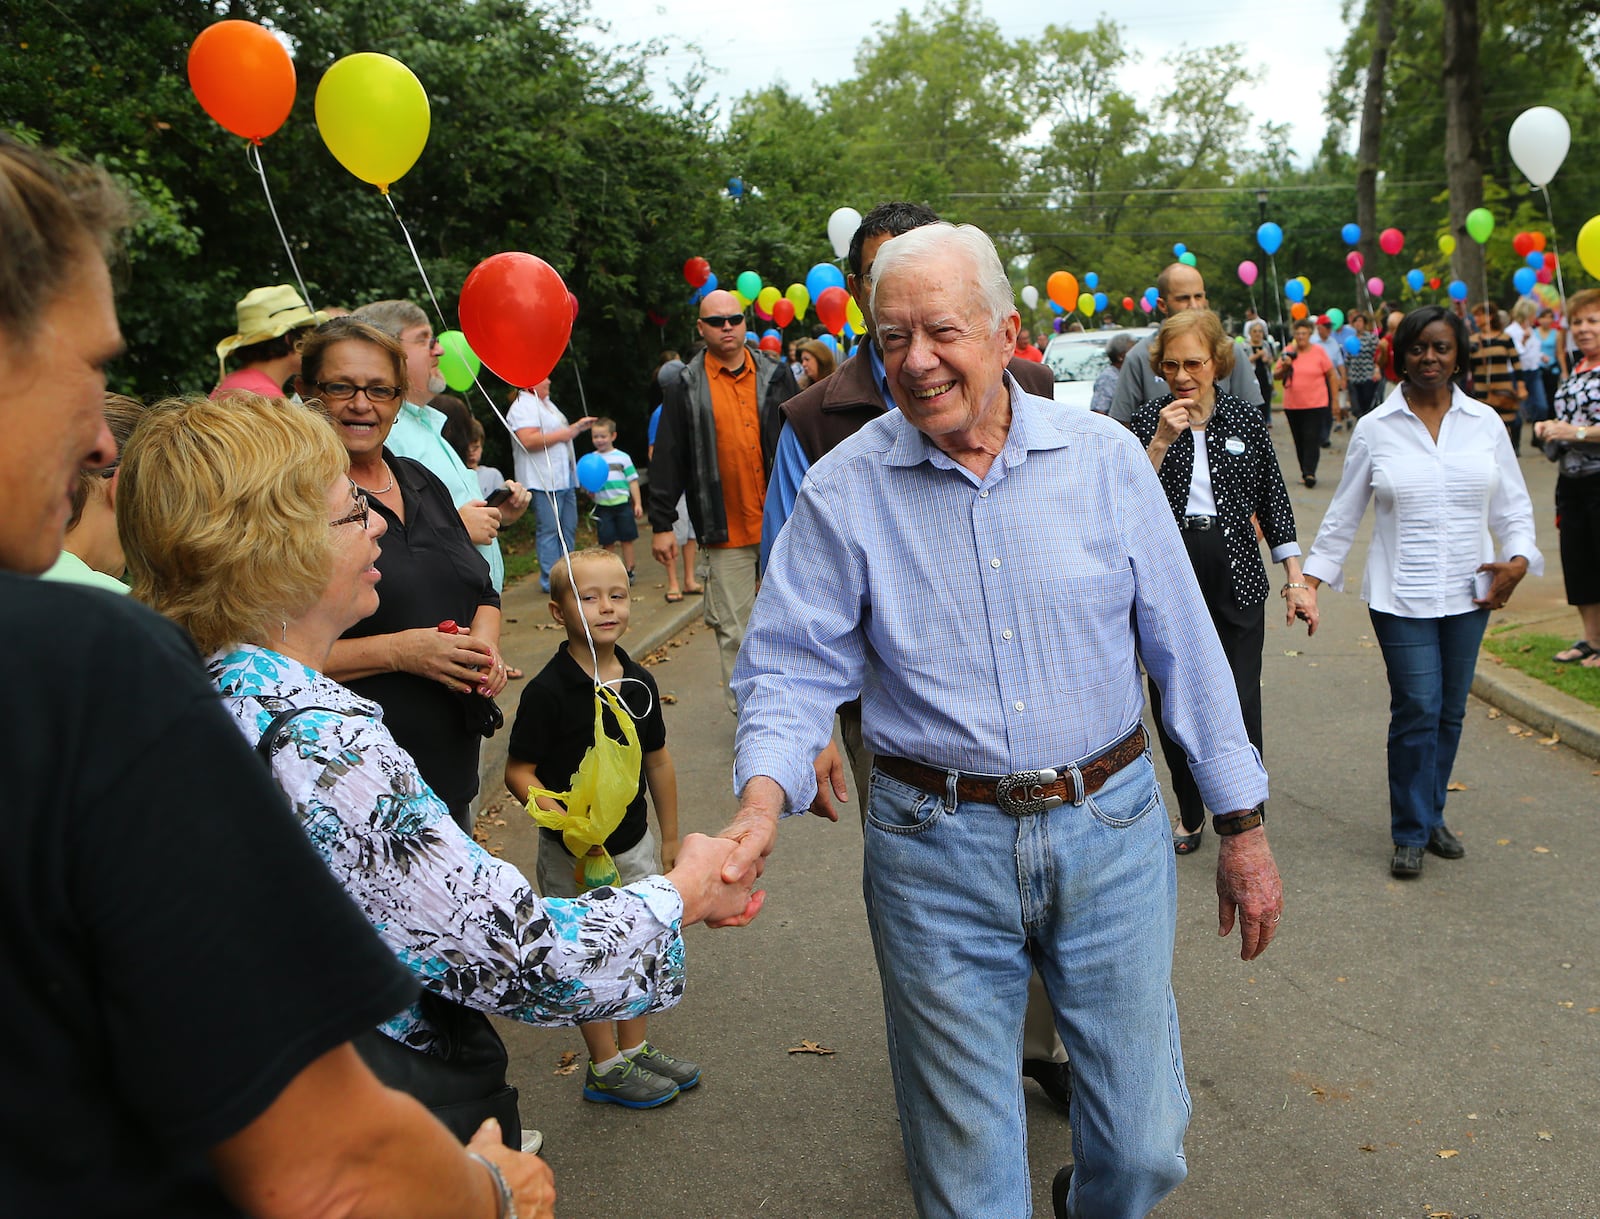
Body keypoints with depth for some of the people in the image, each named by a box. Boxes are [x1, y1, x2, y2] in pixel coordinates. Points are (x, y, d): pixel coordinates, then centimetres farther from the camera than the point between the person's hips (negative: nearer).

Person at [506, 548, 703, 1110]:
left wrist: (671, 837, 13)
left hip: (634, 842, 6)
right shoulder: (548, 691, -19)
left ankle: (635, 1048, 36)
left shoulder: (639, 682, -1)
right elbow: (518, 773, -16)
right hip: (574, 853, -6)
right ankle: (605, 1067, 25)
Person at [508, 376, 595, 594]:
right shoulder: (523, 406, -11)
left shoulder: (545, 403, 22)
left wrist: (577, 427, 20)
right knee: (549, 530, -9)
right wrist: (562, 435, -17)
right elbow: (528, 440, -24)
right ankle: (550, 581, -5)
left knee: (569, 528, 11)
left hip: (564, 478, 10)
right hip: (544, 481, -10)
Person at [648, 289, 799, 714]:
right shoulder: (684, 387, 3)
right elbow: (668, 460, 3)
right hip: (725, 530, -1)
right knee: (733, 631, 3)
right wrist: (662, 524, 0)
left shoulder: (775, 374, 7)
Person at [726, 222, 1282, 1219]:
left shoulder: (1106, 458, -1)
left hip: (1112, 834, 2)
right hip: (935, 849, -1)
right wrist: (765, 792, -24)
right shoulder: (843, 490, -4)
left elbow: (1185, 648, 4)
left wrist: (1243, 823, 6)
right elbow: (793, 669, -4)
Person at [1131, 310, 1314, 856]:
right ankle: (1190, 815, 24)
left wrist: (1296, 580, 6)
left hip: (1236, 575, 0)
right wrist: (1160, 441, -18)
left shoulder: (1247, 420, 5)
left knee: (1239, 706, -7)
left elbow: (1273, 503, 10)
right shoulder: (1148, 420, 2)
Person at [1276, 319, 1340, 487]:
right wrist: (1284, 367, -12)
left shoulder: (1319, 352, -1)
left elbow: (1332, 375, 3)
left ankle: (1310, 473, -15)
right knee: (1299, 441, 9)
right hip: (1292, 405, 4)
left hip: (1316, 405, -3)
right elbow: (1276, 376, 9)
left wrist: (1335, 399, 1)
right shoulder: (1288, 352, 6)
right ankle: (1305, 472, 18)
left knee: (1312, 439, -12)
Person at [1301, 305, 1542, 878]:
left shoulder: (1484, 422, 5)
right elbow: (1343, 514, 5)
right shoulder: (1375, 429, -1)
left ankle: (1432, 815, 28)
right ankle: (1411, 833, 9)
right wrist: (1312, 577, 1)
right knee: (1417, 711, -6)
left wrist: (1517, 559, -5)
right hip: (1401, 596, -3)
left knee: (1450, 712, 10)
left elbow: (1512, 505, 10)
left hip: (1468, 593, 3)